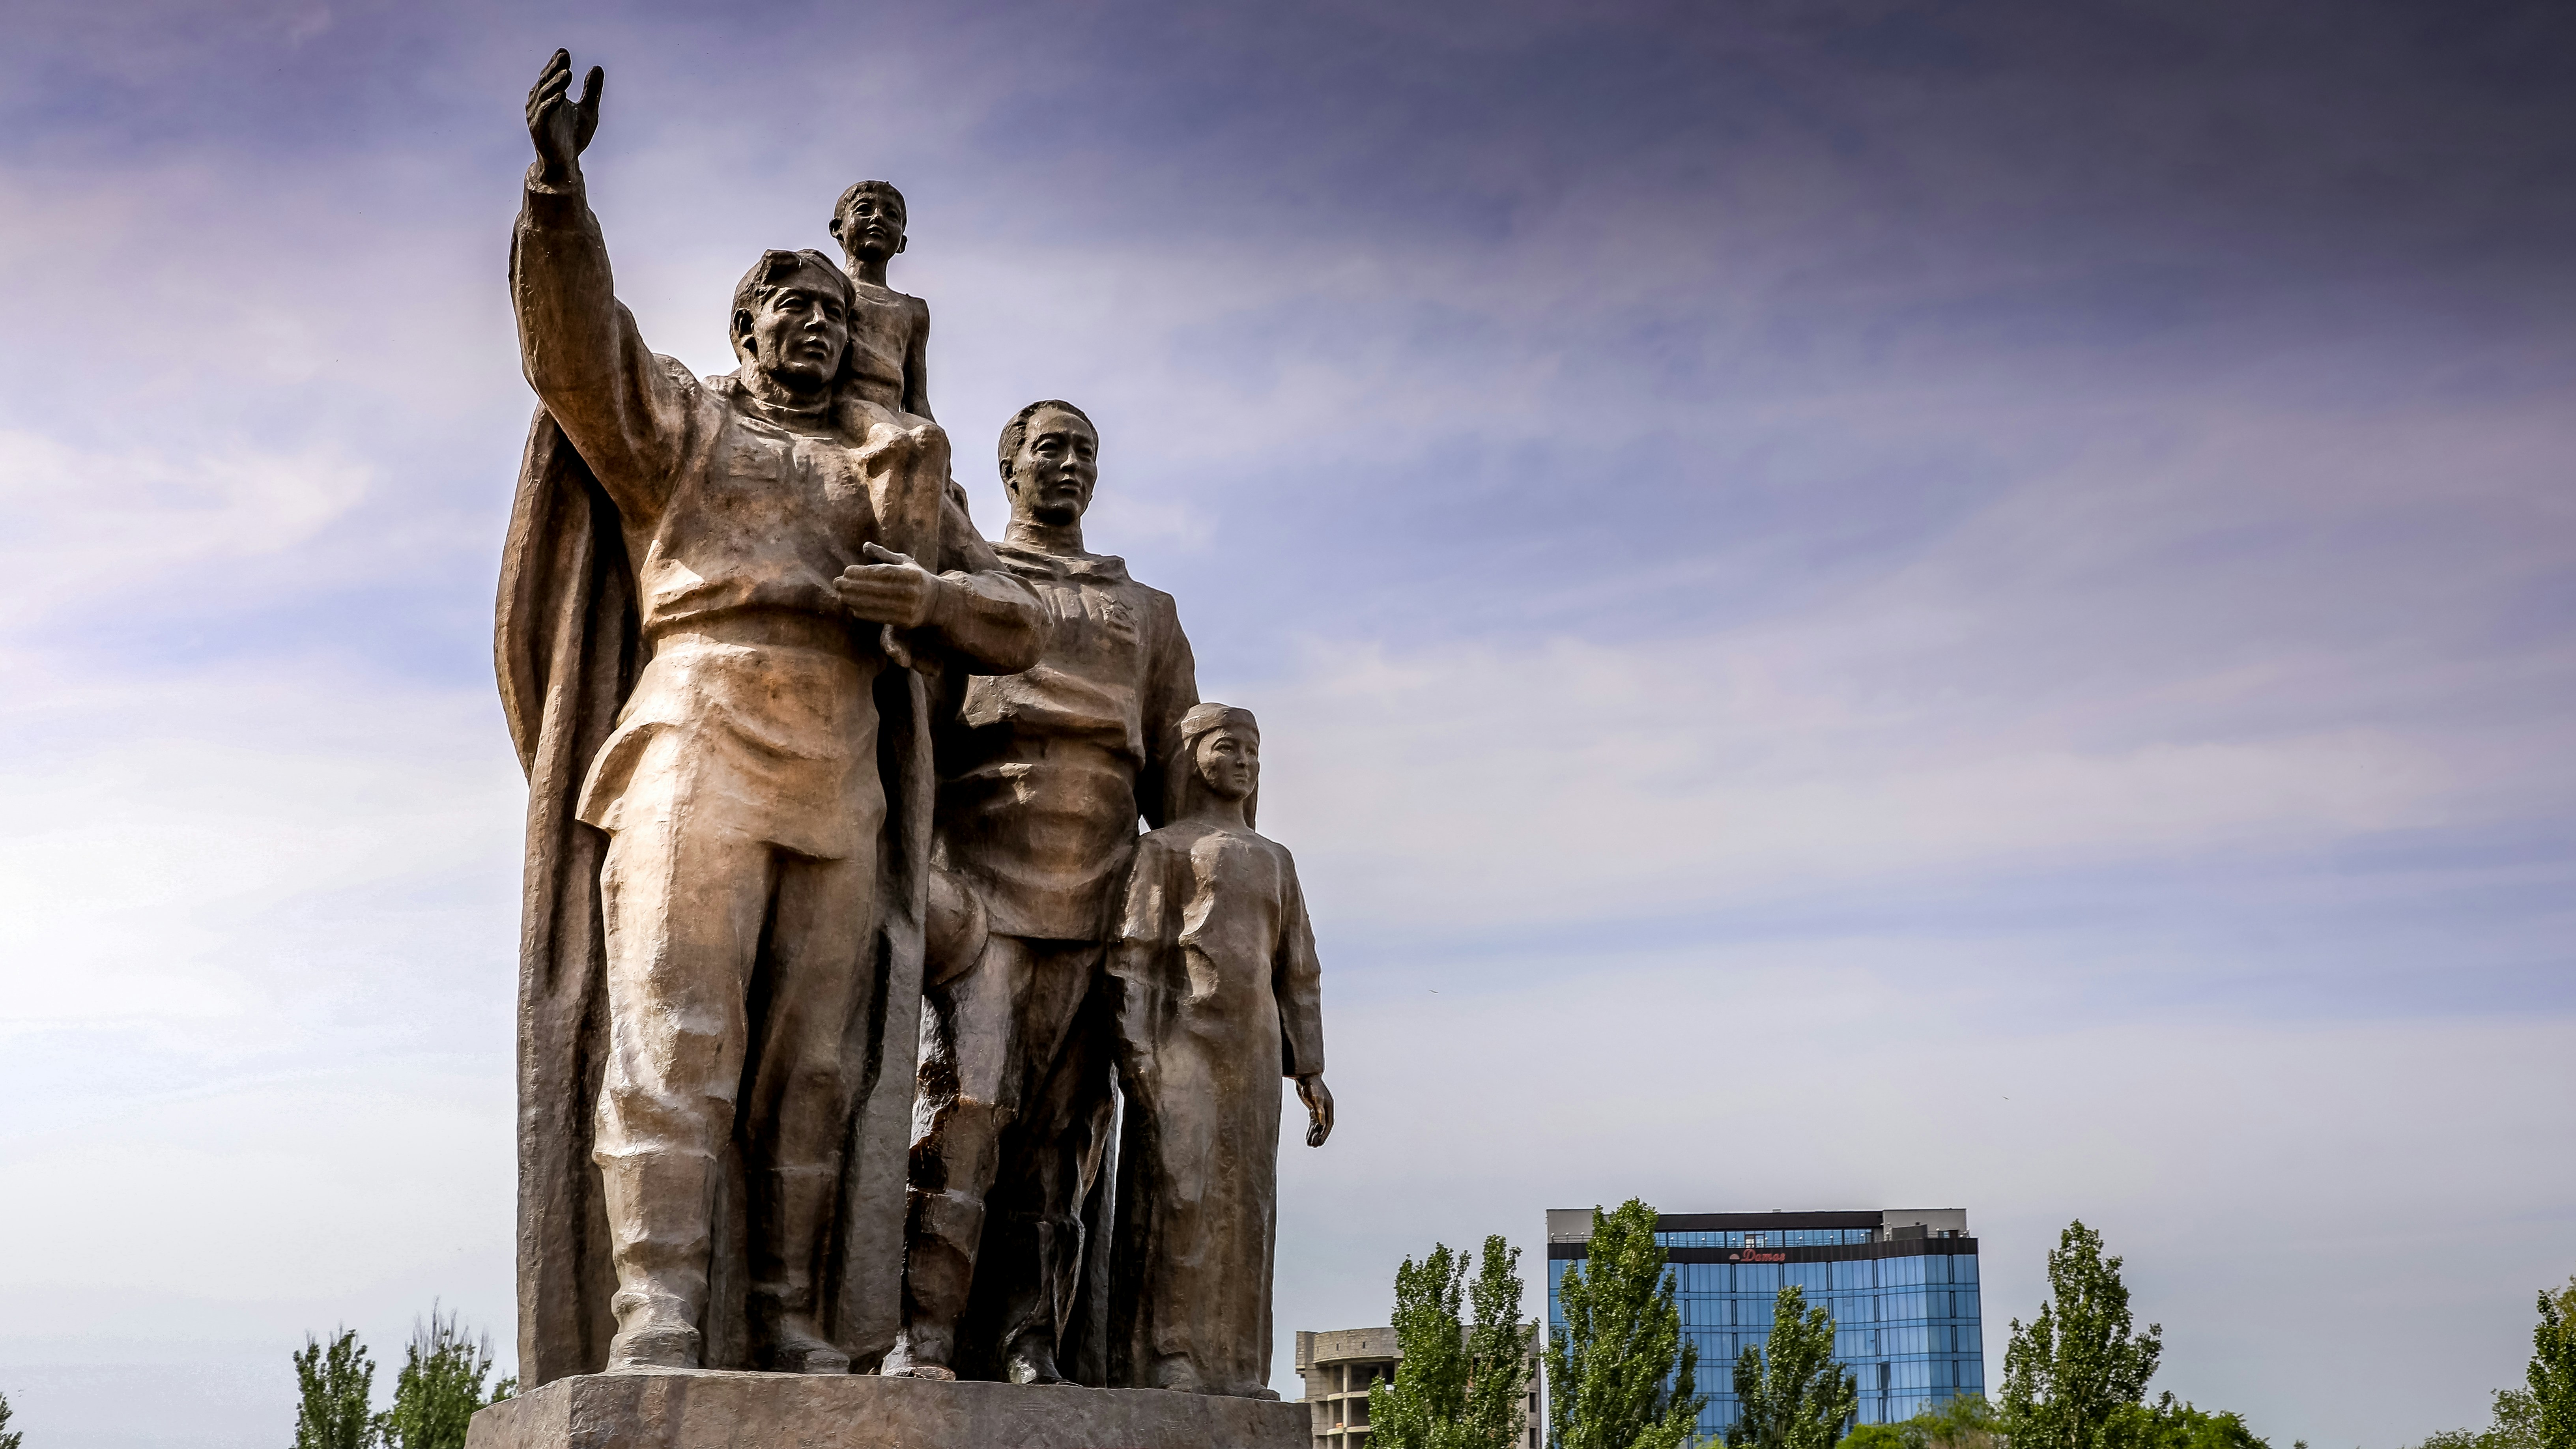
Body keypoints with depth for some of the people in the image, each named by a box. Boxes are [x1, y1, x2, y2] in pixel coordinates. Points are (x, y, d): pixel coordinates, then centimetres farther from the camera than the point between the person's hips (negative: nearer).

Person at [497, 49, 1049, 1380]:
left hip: (839, 792, 4)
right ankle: (655, 1335, -18)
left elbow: (1019, 626, 17)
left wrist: (929, 596, -5)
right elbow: (574, 346, -5)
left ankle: (791, 1337, 4)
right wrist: (557, 180, -20)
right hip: (696, 756, -4)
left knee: (812, 1070, 1)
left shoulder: (901, 475, 23)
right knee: (673, 1037, -13)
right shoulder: (675, 423, 15)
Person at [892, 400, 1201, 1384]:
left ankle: (1031, 1349, -1)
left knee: (1059, 1131, -2)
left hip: (1097, 900, 3)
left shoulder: (1147, 612, 26)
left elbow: (1178, 774, 23)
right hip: (980, 885, -3)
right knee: (962, 1100, -16)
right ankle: (922, 1338, -19)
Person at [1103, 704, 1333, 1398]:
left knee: (1239, 1204, 0)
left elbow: (1297, 971, 18)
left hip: (1251, 1047, 5)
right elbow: (1132, 954, -3)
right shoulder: (1162, 849, 6)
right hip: (1180, 1036, -5)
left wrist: (1309, 1069, 9)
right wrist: (1134, 1053, -15)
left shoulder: (1274, 862, 21)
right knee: (1175, 1191, -12)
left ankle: (1227, 1366, 0)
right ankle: (1161, 1360, -12)